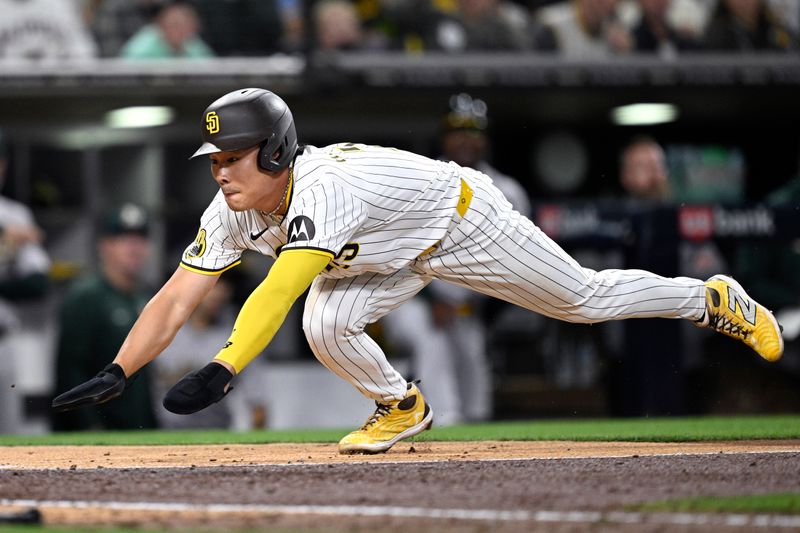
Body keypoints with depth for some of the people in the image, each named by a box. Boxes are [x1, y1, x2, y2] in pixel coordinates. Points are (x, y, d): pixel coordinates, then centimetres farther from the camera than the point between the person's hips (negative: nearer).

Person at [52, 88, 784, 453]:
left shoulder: (322, 189, -43)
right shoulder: (234, 211, -19)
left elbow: (280, 288, -56)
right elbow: (178, 298, -21)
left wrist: (222, 371, -67)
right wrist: (118, 374, -33)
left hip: (465, 220, -6)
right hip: (400, 258, 6)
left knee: (587, 299, 5)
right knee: (327, 323, -17)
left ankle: (715, 299, 30)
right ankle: (401, 407, 12)